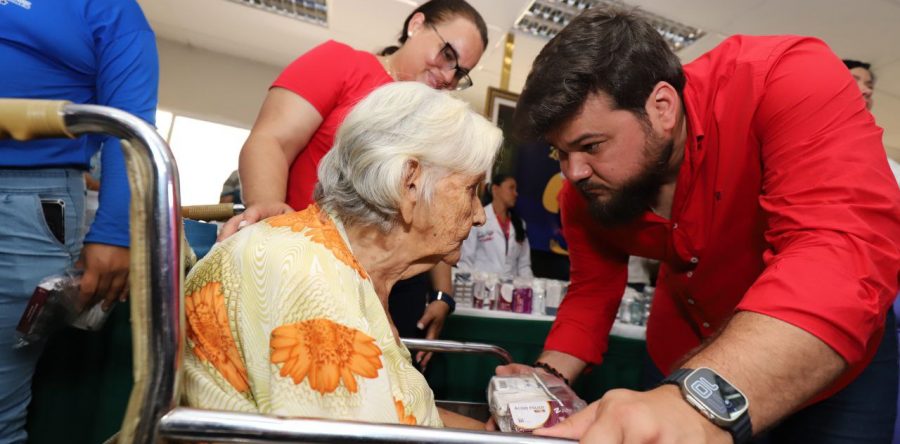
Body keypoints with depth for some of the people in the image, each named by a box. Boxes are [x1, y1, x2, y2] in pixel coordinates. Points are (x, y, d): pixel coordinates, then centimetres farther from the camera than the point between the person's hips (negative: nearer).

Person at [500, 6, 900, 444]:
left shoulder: (787, 81, -32)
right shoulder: (583, 190, -16)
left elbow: (848, 250, -45)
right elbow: (592, 291, -6)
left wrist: (704, 398, -59)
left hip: (838, 348, -3)